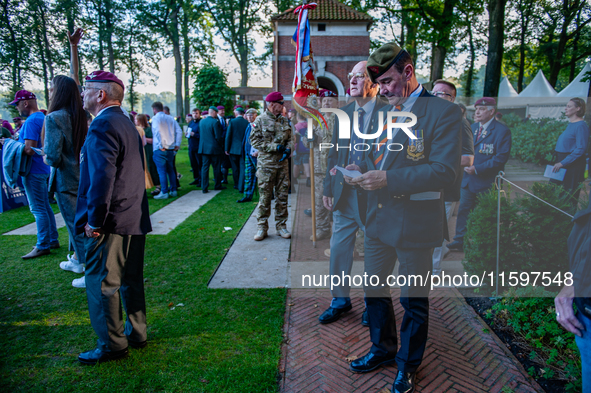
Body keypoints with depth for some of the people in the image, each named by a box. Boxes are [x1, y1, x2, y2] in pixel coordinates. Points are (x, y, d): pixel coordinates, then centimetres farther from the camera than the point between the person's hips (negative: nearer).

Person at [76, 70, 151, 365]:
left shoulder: (103, 125, -14)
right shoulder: (126, 123, 15)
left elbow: (102, 177, -23)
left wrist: (94, 221, -17)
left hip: (110, 222, -9)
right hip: (134, 219, 9)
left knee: (102, 284, 3)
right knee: (131, 280, 17)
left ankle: (112, 345, 14)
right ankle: (136, 333, 29)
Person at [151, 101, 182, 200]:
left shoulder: (155, 118, -6)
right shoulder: (170, 118, 11)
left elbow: (157, 131, -22)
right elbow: (179, 131, 3)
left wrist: (161, 146, -16)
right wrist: (177, 144, 4)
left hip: (160, 150, -6)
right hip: (171, 149, 6)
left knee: (162, 171, -3)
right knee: (170, 170, 14)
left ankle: (164, 192, -2)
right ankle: (173, 190, 19)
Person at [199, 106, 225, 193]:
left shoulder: (201, 122, 5)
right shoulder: (215, 122, -13)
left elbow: (200, 134, 13)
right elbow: (218, 136, -14)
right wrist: (221, 145, 1)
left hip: (204, 148, 5)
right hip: (214, 148, -5)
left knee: (204, 167, 6)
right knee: (216, 167, 9)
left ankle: (204, 188, 4)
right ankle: (217, 185, 20)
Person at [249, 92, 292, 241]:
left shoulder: (284, 121, 11)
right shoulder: (260, 120, -4)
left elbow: (290, 138, 15)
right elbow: (254, 140, -9)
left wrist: (288, 149, -7)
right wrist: (275, 147, -15)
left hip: (282, 164, 5)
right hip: (266, 164, -4)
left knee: (282, 196, 7)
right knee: (265, 196, 0)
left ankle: (281, 226, 18)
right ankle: (262, 227, 11)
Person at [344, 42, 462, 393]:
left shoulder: (443, 112, -11)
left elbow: (445, 170, -20)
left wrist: (388, 179, -26)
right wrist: (362, 170, -3)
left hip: (415, 223, -6)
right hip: (378, 219, 7)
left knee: (414, 301, 12)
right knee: (374, 291, 19)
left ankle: (408, 365, 35)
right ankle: (383, 349, 43)